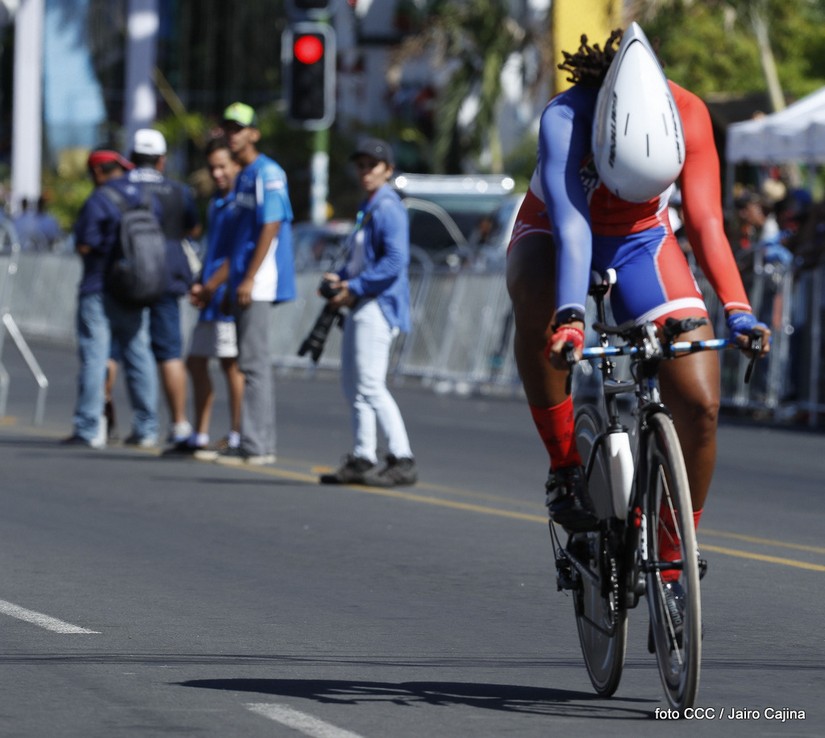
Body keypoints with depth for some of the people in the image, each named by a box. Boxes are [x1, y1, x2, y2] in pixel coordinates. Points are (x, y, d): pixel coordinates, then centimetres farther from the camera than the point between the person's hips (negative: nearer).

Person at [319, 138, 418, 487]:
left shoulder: (387, 209, -13)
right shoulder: (367, 208, 19)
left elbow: (395, 260, -22)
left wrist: (354, 288, -19)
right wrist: (339, 278, 8)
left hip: (379, 306, -11)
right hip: (360, 305, 11)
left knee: (371, 386, -14)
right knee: (353, 385, 13)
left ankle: (402, 461, -13)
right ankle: (362, 459, 18)